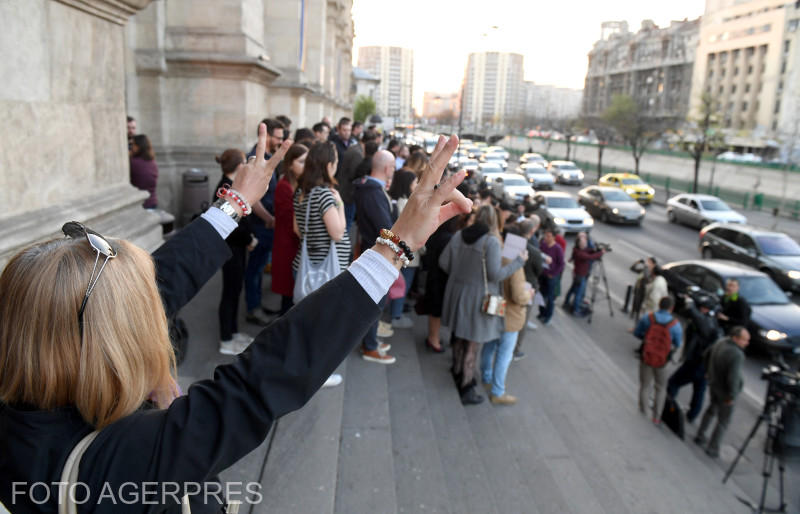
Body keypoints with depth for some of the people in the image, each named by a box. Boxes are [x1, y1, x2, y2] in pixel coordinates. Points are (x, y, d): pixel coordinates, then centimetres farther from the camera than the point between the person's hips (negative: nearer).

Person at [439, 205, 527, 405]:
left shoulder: (459, 235, 0)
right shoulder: (492, 241, -18)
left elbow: (443, 262, 4)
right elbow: (496, 274, -20)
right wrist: (519, 261, -9)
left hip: (457, 292, 6)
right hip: (478, 298, -6)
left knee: (459, 335, 23)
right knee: (472, 344, 5)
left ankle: (458, 371, 42)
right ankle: (466, 388, 15)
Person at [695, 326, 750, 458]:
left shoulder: (721, 342, -6)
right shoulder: (737, 355, -31)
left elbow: (706, 356, 10)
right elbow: (733, 378, -31)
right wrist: (732, 396, -18)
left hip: (713, 384, 8)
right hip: (725, 391, -8)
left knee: (711, 410, 28)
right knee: (723, 421, 9)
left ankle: (700, 436, 40)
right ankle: (712, 448, 18)